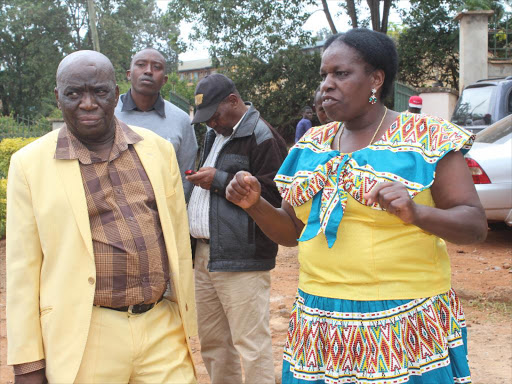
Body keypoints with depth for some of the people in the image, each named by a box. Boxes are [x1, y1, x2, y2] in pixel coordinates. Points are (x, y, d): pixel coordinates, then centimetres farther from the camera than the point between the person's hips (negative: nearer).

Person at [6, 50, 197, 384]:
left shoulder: (159, 150, 6)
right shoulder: (30, 164, -1)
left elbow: (179, 241, 10)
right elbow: (23, 266, 0)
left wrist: (188, 322, 12)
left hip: (163, 329, 2)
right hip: (84, 339, -2)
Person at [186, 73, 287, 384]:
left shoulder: (261, 136, -9)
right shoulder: (215, 135, 19)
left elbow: (274, 193, -18)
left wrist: (220, 181, -15)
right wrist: (200, 179, 11)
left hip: (242, 257, -9)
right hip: (205, 253, 9)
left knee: (252, 345, -4)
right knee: (212, 341, 17)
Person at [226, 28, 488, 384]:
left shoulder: (426, 138, -5)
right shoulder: (312, 145, 9)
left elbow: (476, 226, -9)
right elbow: (292, 232, 14)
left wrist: (416, 213, -27)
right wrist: (255, 204, -5)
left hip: (403, 326, -4)